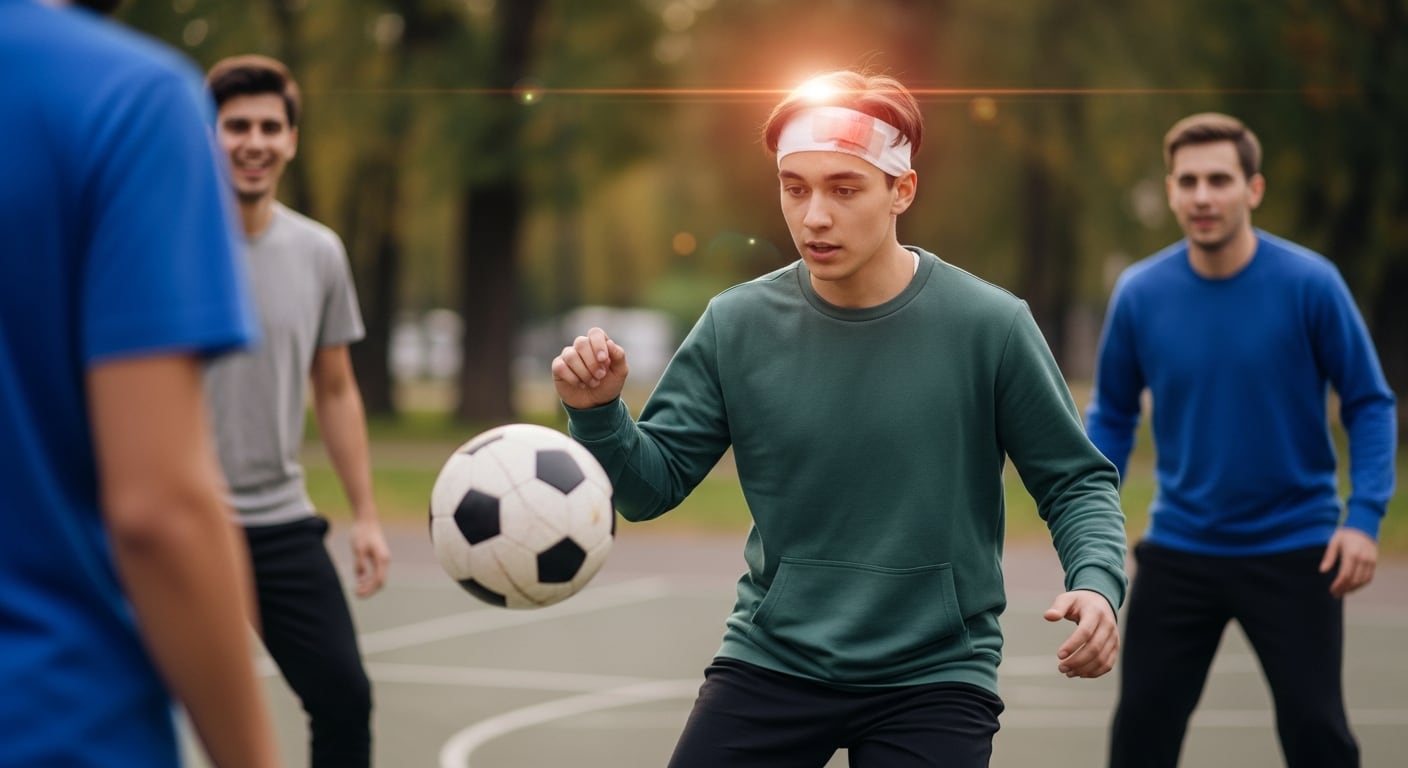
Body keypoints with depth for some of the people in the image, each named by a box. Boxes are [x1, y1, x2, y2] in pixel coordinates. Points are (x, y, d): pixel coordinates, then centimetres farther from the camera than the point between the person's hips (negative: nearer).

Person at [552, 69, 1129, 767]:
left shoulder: (988, 324, -9)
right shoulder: (737, 324, -3)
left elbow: (1076, 483, -1)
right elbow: (653, 484, 1)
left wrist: (1096, 582, -19)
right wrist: (597, 413, -18)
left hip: (933, 679, -2)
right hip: (769, 660, 2)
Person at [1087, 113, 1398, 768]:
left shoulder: (1309, 283, -12)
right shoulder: (1140, 294, -5)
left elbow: (1368, 403, -5)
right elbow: (1112, 414, 8)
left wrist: (1363, 517, -15)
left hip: (1294, 552, -2)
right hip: (1178, 551, 2)